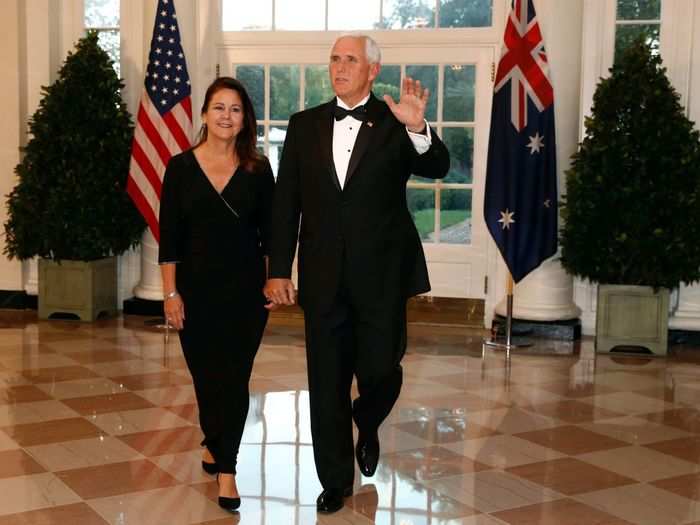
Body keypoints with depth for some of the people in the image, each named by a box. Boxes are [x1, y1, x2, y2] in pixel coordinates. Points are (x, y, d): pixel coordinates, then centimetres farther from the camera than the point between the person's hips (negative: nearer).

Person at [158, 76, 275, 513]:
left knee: (235, 378, -2)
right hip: (197, 288, 1)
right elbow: (170, 236, -1)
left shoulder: (258, 169, 0)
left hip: (246, 288, 0)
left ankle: (225, 465, 6)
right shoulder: (181, 167, -1)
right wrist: (171, 292, -5)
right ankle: (215, 445, 39)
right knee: (205, 374, 13)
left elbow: (269, 233, 4)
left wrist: (272, 280, -2)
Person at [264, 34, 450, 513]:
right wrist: (278, 270, 1)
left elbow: (438, 168, -17)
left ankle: (367, 426, 38)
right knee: (327, 384, 8)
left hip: (381, 275, -2)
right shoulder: (305, 125, 6)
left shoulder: (394, 122, -1)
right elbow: (285, 203, 5)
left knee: (380, 369, 2)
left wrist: (418, 128, -36)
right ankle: (336, 481, 24)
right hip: (324, 276, 2)